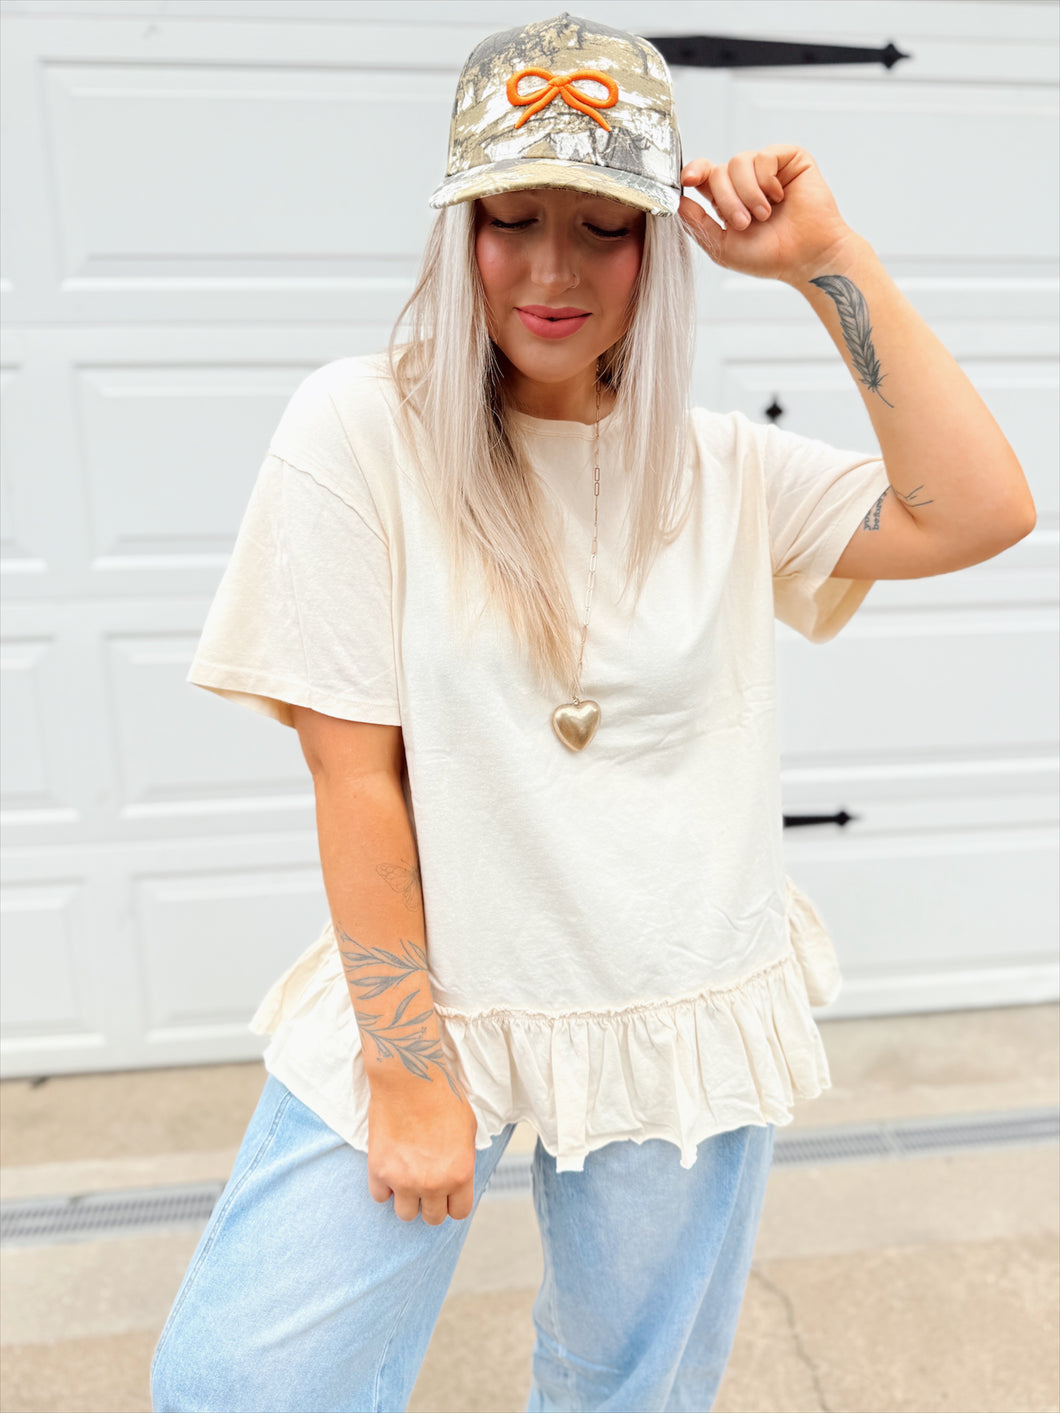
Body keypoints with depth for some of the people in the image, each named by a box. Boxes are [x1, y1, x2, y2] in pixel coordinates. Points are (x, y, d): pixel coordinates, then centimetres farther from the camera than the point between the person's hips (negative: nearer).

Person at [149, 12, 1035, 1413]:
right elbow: (356, 775, -14)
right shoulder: (363, 428, -11)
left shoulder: (725, 469, 1)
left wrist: (828, 261, -12)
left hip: (688, 1025, 3)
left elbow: (980, 514, -9)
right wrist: (408, 1072, -10)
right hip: (429, 1001, -2)